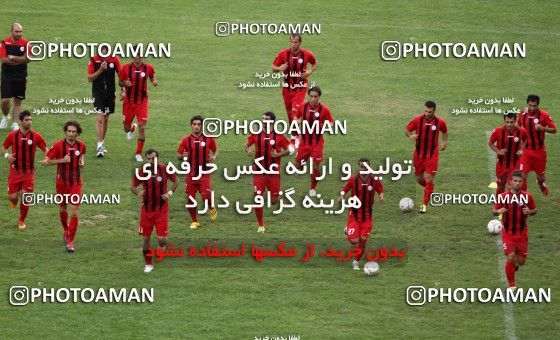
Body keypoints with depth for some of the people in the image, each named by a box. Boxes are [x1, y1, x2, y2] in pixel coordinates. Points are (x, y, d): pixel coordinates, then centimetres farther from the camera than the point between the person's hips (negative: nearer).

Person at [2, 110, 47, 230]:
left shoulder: (36, 136, -6)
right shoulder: (12, 135, -5)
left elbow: (45, 149, 4)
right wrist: (6, 155, -11)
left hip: (29, 173, 0)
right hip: (15, 171, 0)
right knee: (12, 197, -1)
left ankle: (22, 220, 21)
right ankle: (15, 200, 38)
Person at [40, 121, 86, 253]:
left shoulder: (81, 145, -1)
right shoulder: (58, 145, -10)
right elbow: (47, 161, -8)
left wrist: (81, 163, 0)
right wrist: (62, 160, -19)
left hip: (76, 183, 0)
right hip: (62, 182, 0)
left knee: (74, 212, -9)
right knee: (63, 208, 16)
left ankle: (70, 242, -4)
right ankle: (66, 230, 45)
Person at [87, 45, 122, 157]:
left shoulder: (114, 59, -4)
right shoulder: (94, 60, -9)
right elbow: (89, 78, -8)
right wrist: (100, 70, -20)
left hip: (110, 93, 3)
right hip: (98, 92, -3)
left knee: (106, 119, 13)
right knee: (99, 118, -14)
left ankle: (102, 143, 26)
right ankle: (99, 146, -17)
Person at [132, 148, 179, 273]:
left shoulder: (164, 170, -7)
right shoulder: (142, 171, -4)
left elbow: (176, 181, 8)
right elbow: (133, 186, 8)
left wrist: (170, 193, -6)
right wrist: (137, 193, -13)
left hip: (161, 209, -2)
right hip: (146, 209, 2)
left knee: (161, 238, -10)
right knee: (146, 238, 4)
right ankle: (148, 264, 18)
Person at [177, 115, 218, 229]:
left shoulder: (208, 139, 0)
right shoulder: (186, 140, 2)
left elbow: (215, 150, 13)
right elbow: (178, 155, 8)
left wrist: (214, 157, -9)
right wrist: (182, 156, -16)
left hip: (204, 173, -2)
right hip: (191, 174, 2)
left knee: (206, 196, -16)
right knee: (190, 199, 3)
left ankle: (211, 208, 19)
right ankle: (194, 221, 21)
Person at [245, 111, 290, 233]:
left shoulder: (278, 136, -3)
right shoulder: (256, 135, 1)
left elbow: (288, 150, 3)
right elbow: (247, 145, 14)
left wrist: (278, 154, -15)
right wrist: (248, 151, -8)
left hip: (274, 172, -1)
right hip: (259, 172, 1)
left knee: (274, 201, 2)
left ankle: (276, 195, 41)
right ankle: (261, 225, 11)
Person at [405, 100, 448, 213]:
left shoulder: (440, 122, -8)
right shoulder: (417, 120, -9)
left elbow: (444, 132, 14)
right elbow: (407, 130, 1)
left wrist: (444, 142, 0)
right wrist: (410, 136, -20)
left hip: (432, 154, -2)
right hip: (419, 153, 2)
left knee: (429, 179, -10)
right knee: (419, 179, 9)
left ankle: (424, 205, 0)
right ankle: (430, 190, 42)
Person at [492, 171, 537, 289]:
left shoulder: (527, 196, -3)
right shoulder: (503, 196, -6)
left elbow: (534, 210, 8)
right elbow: (494, 210, 2)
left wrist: (529, 212, -15)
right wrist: (498, 211, -21)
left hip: (522, 233, 2)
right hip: (508, 233, -2)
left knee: (521, 261, 5)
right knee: (510, 257, -17)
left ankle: (515, 264, 44)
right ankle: (512, 286, -4)